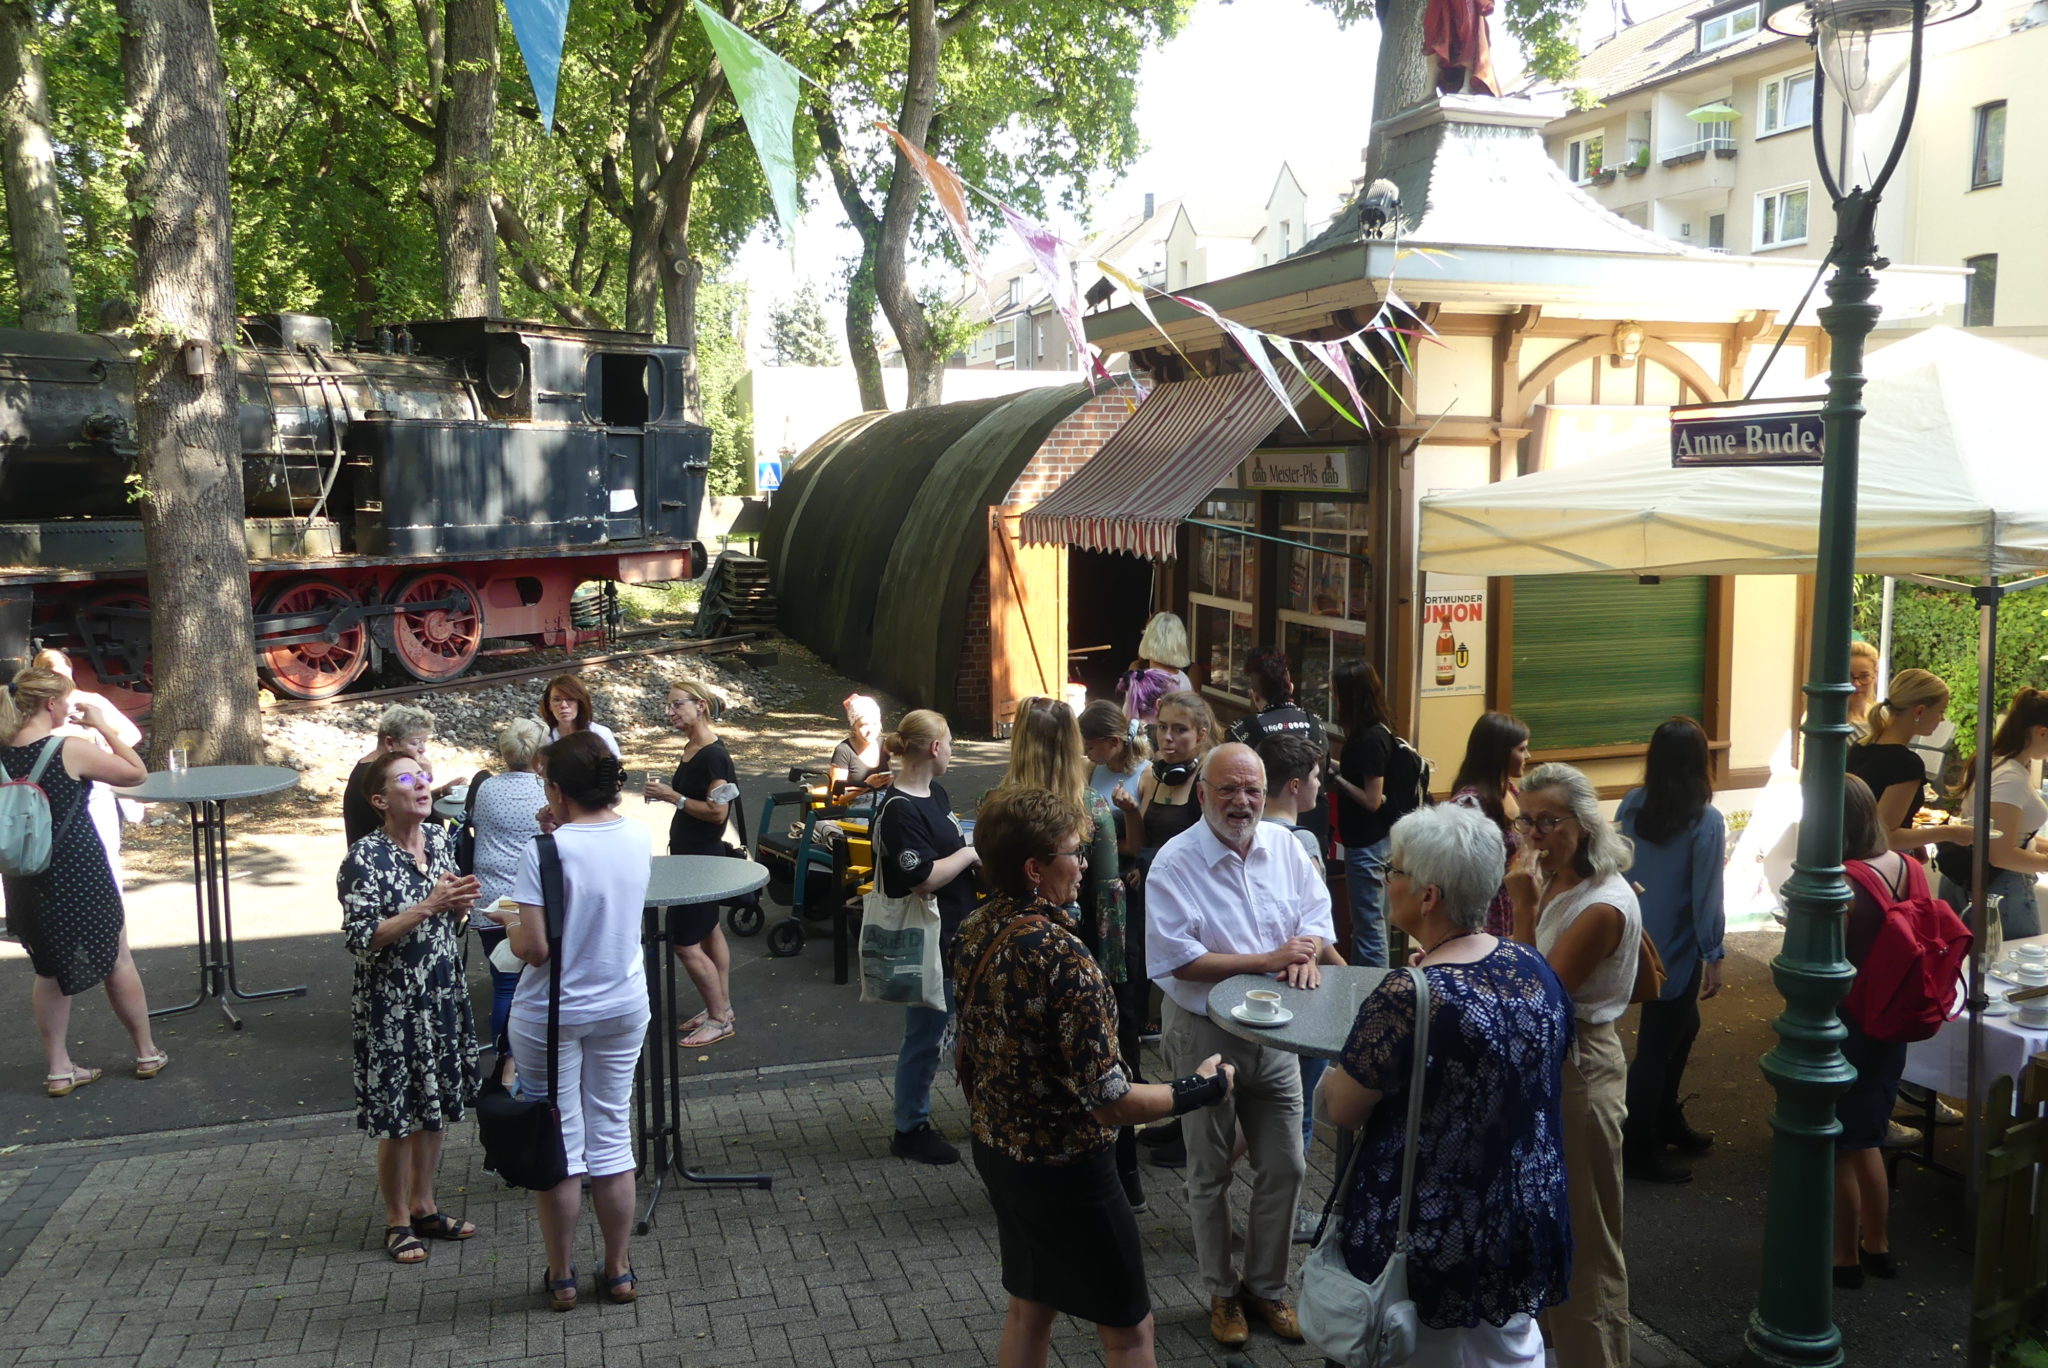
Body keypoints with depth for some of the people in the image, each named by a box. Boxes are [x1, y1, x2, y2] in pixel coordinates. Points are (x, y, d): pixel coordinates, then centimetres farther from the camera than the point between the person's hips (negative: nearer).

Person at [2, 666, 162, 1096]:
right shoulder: (71, 749, -19)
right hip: (79, 874, -5)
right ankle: (147, 1053, 25)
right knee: (118, 960, 13)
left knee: (49, 970, 18)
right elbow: (135, 773, -10)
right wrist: (104, 727, -5)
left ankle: (58, 1068, 22)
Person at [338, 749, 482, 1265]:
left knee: (435, 1108, 17)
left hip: (443, 995, 6)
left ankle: (423, 1205, 33)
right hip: (391, 1006, -6)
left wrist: (460, 903, -8)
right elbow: (360, 940, -21)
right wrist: (427, 907, -26)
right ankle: (397, 1221, 22)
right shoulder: (365, 858, -17)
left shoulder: (440, 839, 3)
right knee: (398, 1118, 5)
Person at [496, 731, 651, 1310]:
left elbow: (534, 949, -21)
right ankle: (619, 1271, 25)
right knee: (612, 1140, 15)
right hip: (623, 1008, 4)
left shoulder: (545, 851, -21)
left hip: (551, 1017, -4)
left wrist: (511, 923, 1)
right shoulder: (639, 839, -4)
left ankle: (561, 1276, 22)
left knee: (559, 1147, 10)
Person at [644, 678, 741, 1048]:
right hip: (687, 852, 10)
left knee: (685, 942, -6)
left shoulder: (712, 755, -21)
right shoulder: (690, 748, 8)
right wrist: (665, 792, 4)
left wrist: (673, 796, -21)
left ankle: (719, 1018, 5)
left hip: (701, 857, -10)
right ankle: (722, 1010, 27)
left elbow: (717, 811, -25)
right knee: (708, 931, 17)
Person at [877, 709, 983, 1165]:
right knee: (925, 1037, 4)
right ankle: (910, 1130, 20)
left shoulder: (935, 793, 8)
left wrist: (975, 849, 4)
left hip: (958, 934, 10)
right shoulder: (898, 810, -22)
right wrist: (969, 854, -14)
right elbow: (923, 879, -26)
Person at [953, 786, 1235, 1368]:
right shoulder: (1061, 954, -29)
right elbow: (1110, 1101, -26)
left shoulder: (976, 931, -5)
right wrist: (1200, 1089, -14)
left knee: (1029, 1307, 24)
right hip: (1065, 1167, -8)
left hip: (998, 1148, 8)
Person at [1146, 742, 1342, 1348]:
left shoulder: (1285, 846, -1)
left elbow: (1317, 912, 5)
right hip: (1203, 1034, -4)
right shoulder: (1174, 864, -16)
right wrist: (1268, 960, -23)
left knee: (1284, 1167, 12)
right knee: (1210, 1174, 12)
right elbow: (1179, 959, -20)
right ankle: (1222, 1292, 32)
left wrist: (1309, 951, -19)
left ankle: (1266, 1287, 32)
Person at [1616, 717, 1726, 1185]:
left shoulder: (1632, 805, -4)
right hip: (1677, 949, -6)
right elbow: (1706, 896, -16)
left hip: (1636, 940, 6)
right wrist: (1713, 956, -7)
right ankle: (1637, 1149, 14)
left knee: (1682, 1025, 25)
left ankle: (1666, 1119, 38)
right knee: (1657, 1045, 4)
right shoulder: (1706, 821, -18)